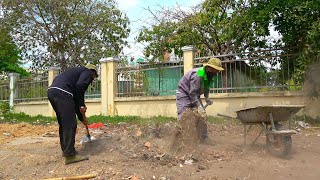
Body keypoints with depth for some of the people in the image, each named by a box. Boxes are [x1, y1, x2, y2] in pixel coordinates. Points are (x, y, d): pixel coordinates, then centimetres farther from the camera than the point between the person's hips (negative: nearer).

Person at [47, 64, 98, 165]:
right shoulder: (88, 72, 11)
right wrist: (82, 105, -3)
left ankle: (66, 150, 30)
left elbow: (75, 99, 36)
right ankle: (70, 155, 1)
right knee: (70, 125, -3)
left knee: (63, 124, 19)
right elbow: (80, 86, -13)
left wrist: (81, 118, 39)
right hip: (62, 93, -10)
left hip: (51, 91, 10)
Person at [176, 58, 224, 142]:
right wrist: (198, 106, -30)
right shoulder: (197, 75, -32)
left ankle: (203, 139, 9)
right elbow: (192, 92, -31)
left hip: (194, 94, 8)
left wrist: (207, 98, -5)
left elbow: (206, 88, 10)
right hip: (184, 93, -8)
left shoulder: (209, 75, -5)